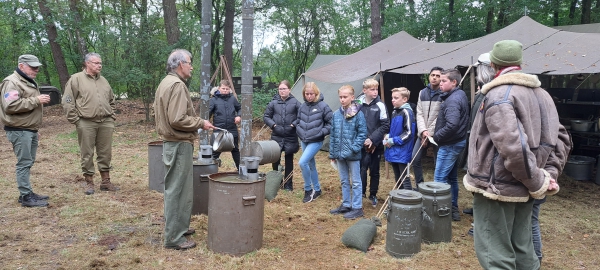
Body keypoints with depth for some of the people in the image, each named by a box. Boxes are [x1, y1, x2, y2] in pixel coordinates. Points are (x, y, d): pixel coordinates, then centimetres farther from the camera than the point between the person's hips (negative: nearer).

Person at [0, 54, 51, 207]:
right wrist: (36, 100, -22)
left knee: (28, 163, 12)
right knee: (24, 163, -8)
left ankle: (27, 193, 19)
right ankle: (26, 197, -3)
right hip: (19, 131, -10)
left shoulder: (29, 82, 20)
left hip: (30, 130, 10)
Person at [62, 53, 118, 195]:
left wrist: (112, 117, 13)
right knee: (87, 154, 3)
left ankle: (106, 181, 18)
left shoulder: (103, 81, 16)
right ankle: (89, 182, 13)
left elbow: (111, 100, 23)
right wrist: (75, 119, -8)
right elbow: (67, 102, -4)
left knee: (105, 153, 9)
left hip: (106, 123, 5)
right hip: (86, 123, -5)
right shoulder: (76, 79, 0)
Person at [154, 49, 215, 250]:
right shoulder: (177, 85, -17)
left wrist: (197, 122, 17)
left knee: (175, 188, 18)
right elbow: (177, 119, -25)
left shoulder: (166, 83, 16)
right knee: (178, 190, -4)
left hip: (170, 142, 11)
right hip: (180, 144, -11)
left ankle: (177, 227, 31)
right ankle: (174, 237, 5)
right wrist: (201, 123, -13)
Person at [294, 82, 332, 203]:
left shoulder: (323, 106, -10)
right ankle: (317, 189, 31)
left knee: (302, 162, -19)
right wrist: (299, 131, 4)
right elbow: (298, 121, 19)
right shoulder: (302, 106, 5)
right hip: (303, 141, 6)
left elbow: (331, 123, -6)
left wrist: (322, 132, -14)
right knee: (311, 165, 15)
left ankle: (308, 190, -1)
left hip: (316, 142, -6)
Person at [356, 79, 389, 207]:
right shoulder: (358, 104, -3)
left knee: (374, 171, 11)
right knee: (361, 168, -3)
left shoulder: (380, 105, -5)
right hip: (361, 144, 0)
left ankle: (373, 195, 26)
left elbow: (385, 126, -6)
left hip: (376, 145, 0)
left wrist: (372, 139, -14)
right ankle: (361, 192, 10)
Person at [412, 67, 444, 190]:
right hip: (422, 133, 5)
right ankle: (419, 185, 19)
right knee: (415, 159, 5)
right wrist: (423, 131, -9)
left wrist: (429, 133, -13)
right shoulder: (423, 93, 10)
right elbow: (419, 113, 5)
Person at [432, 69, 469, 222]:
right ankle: (453, 209, 28)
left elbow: (451, 125, -33)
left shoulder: (453, 100, -20)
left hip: (449, 144, -11)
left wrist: (436, 137, -18)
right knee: (451, 178, 18)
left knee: (439, 179, -4)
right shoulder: (460, 95, 12)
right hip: (457, 142, 11)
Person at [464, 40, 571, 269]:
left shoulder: (498, 95, -17)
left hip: (496, 187, -8)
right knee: (522, 250, 20)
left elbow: (513, 147, -29)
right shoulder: (541, 94, 11)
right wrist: (549, 175, 5)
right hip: (523, 190, 9)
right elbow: (560, 138, 13)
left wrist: (538, 182, -16)